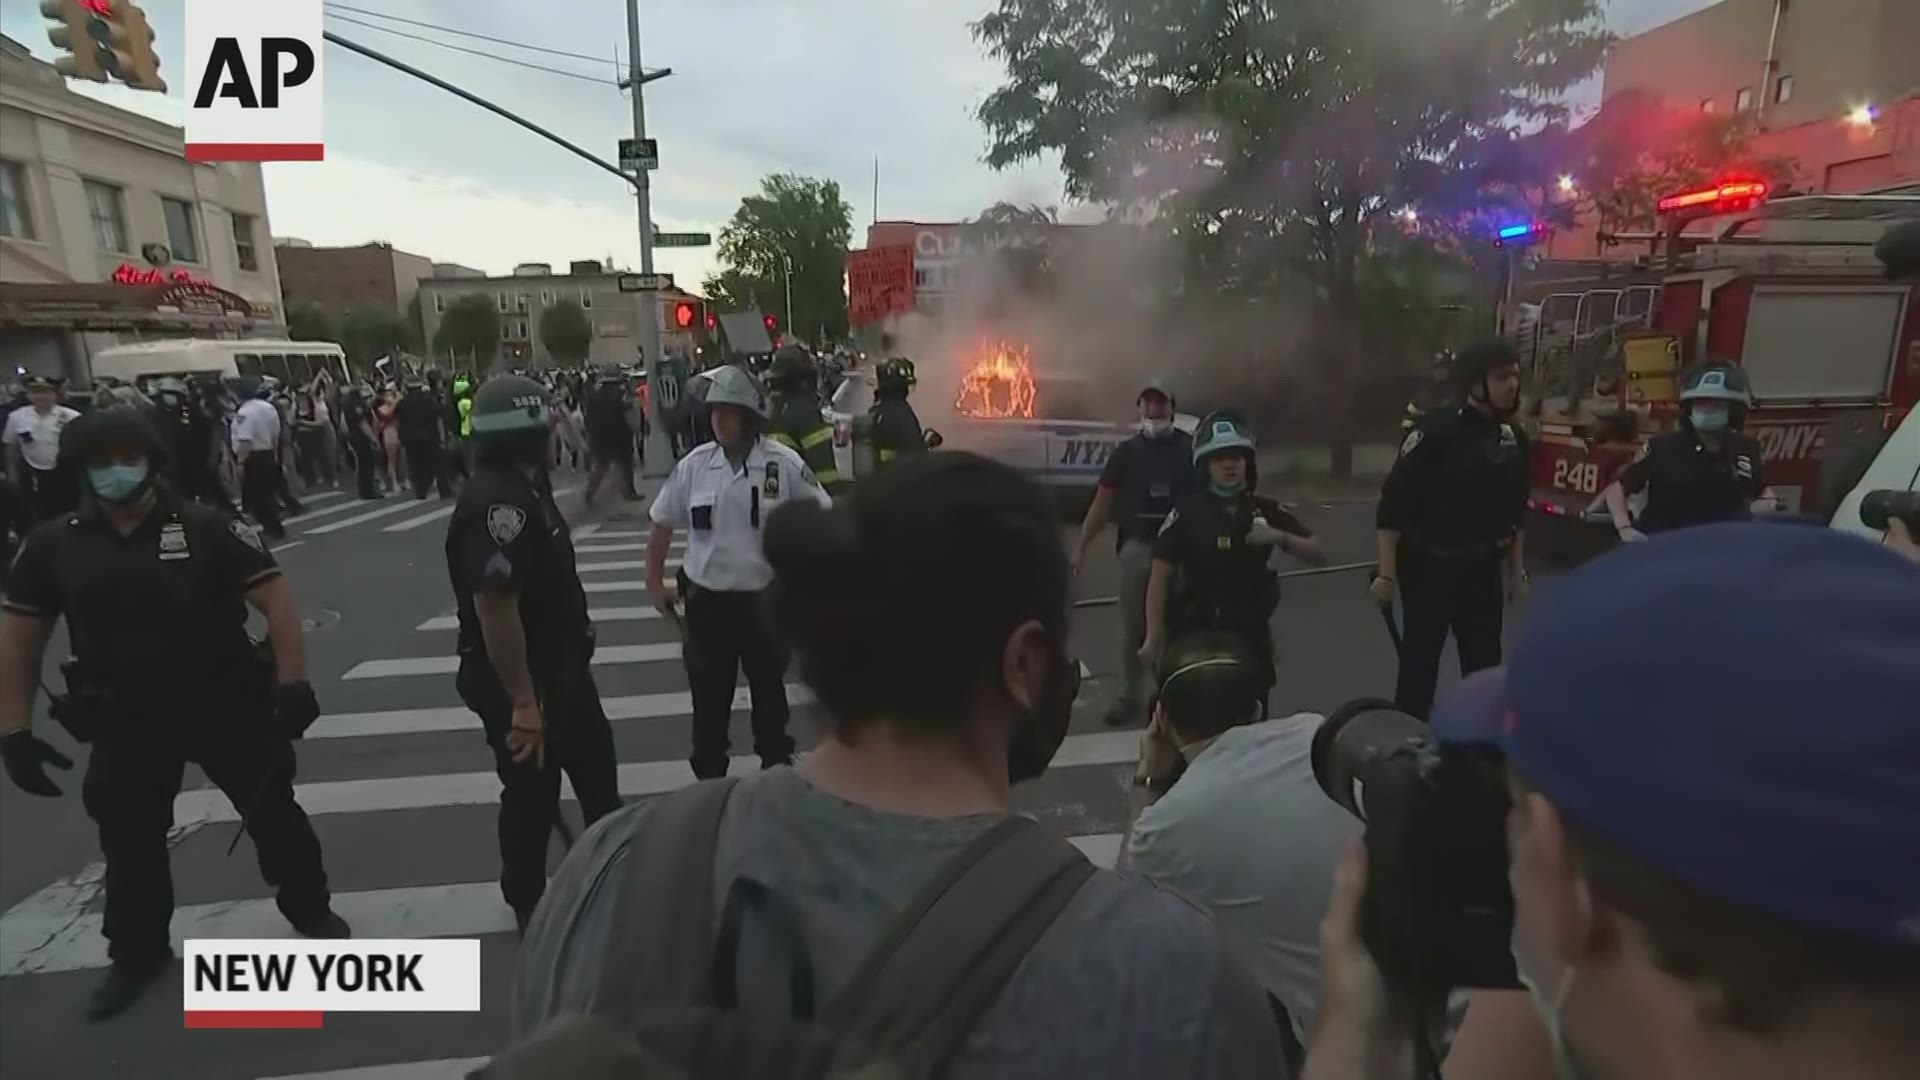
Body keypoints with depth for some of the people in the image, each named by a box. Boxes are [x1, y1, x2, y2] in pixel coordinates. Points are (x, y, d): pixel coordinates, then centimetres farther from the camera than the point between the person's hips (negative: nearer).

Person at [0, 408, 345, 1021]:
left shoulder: (207, 528, -11)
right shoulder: (54, 545, -1)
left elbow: (275, 600, -11)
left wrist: (292, 682, -18)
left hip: (227, 706, -3)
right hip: (126, 721, 3)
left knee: (272, 811, 8)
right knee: (128, 839, 16)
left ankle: (311, 911, 31)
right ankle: (137, 954, 38)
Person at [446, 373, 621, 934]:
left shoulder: (524, 487, 6)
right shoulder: (497, 502, -28)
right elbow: (493, 607, -34)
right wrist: (522, 702, -30)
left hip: (559, 667, 10)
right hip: (520, 681, -10)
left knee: (596, 767, 24)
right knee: (532, 796, 10)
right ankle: (530, 908, 33)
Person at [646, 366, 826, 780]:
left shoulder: (784, 463, -12)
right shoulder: (693, 465, -4)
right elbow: (661, 527, 7)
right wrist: (655, 584, 8)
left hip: (767, 599, -1)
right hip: (706, 601, 2)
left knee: (769, 690, 18)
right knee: (709, 697, 13)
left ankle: (776, 769, 38)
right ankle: (708, 778, 31)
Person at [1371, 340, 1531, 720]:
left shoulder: (1513, 438, 6)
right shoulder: (1436, 431, -15)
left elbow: (1514, 513, 16)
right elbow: (1392, 505, -16)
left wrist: (1517, 571, 14)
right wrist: (1387, 573, -17)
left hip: (1483, 569, 6)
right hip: (1429, 566, -6)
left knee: (1485, 661, 13)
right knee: (1420, 662, 1)